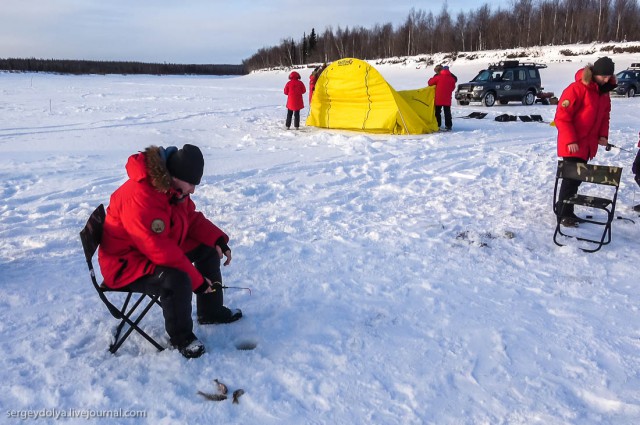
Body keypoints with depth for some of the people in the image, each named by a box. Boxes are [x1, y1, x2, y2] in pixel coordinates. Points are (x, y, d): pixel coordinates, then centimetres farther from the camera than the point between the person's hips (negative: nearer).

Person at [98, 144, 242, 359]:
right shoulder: (140, 198, -34)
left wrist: (218, 239, -5)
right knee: (177, 279, -34)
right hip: (127, 263, -10)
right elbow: (162, 252, -35)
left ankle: (211, 311, 23)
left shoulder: (174, 187, -4)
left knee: (207, 249, 7)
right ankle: (181, 336, -6)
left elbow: (191, 218, 10)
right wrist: (197, 281, -28)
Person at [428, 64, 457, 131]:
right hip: (447, 99, 3)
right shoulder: (452, 78, 2)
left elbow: (430, 83, -1)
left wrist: (431, 79, 20)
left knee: (437, 112, 9)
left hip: (438, 98, -2)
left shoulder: (438, 77, -8)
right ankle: (448, 126, 4)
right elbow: (453, 87, 10)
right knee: (447, 112, 7)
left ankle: (437, 125, 8)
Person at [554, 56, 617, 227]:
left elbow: (604, 115, 18)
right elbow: (561, 117, -18)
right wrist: (570, 140, -21)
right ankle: (563, 214, 6)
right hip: (572, 145, -8)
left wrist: (603, 135, 4)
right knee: (572, 177, -5)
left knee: (578, 177, 12)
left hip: (588, 144, 8)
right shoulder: (576, 89, -17)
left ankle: (564, 209, 23)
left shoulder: (604, 91, 8)